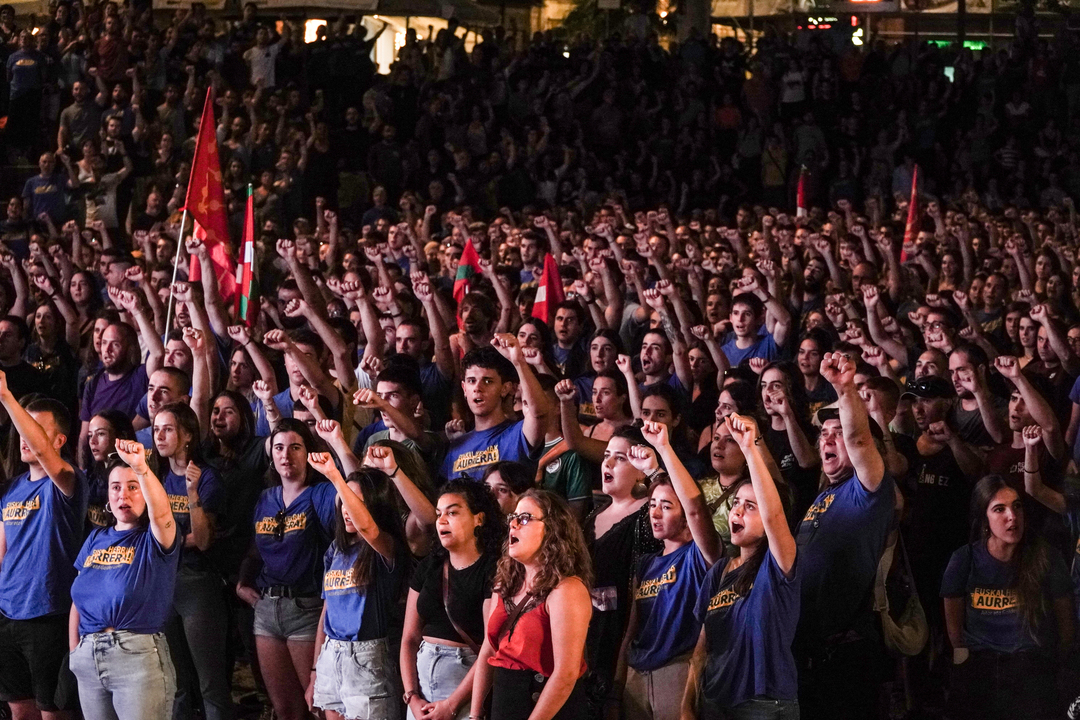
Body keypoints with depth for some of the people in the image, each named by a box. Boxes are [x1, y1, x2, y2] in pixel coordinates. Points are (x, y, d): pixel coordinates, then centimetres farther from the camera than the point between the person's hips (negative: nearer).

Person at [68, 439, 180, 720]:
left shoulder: (154, 539, -3)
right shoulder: (95, 539, 13)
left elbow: (162, 514, -27)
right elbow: (80, 596, 18)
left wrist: (141, 468, -42)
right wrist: (74, 649, 11)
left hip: (139, 654, -5)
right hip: (89, 657, 6)